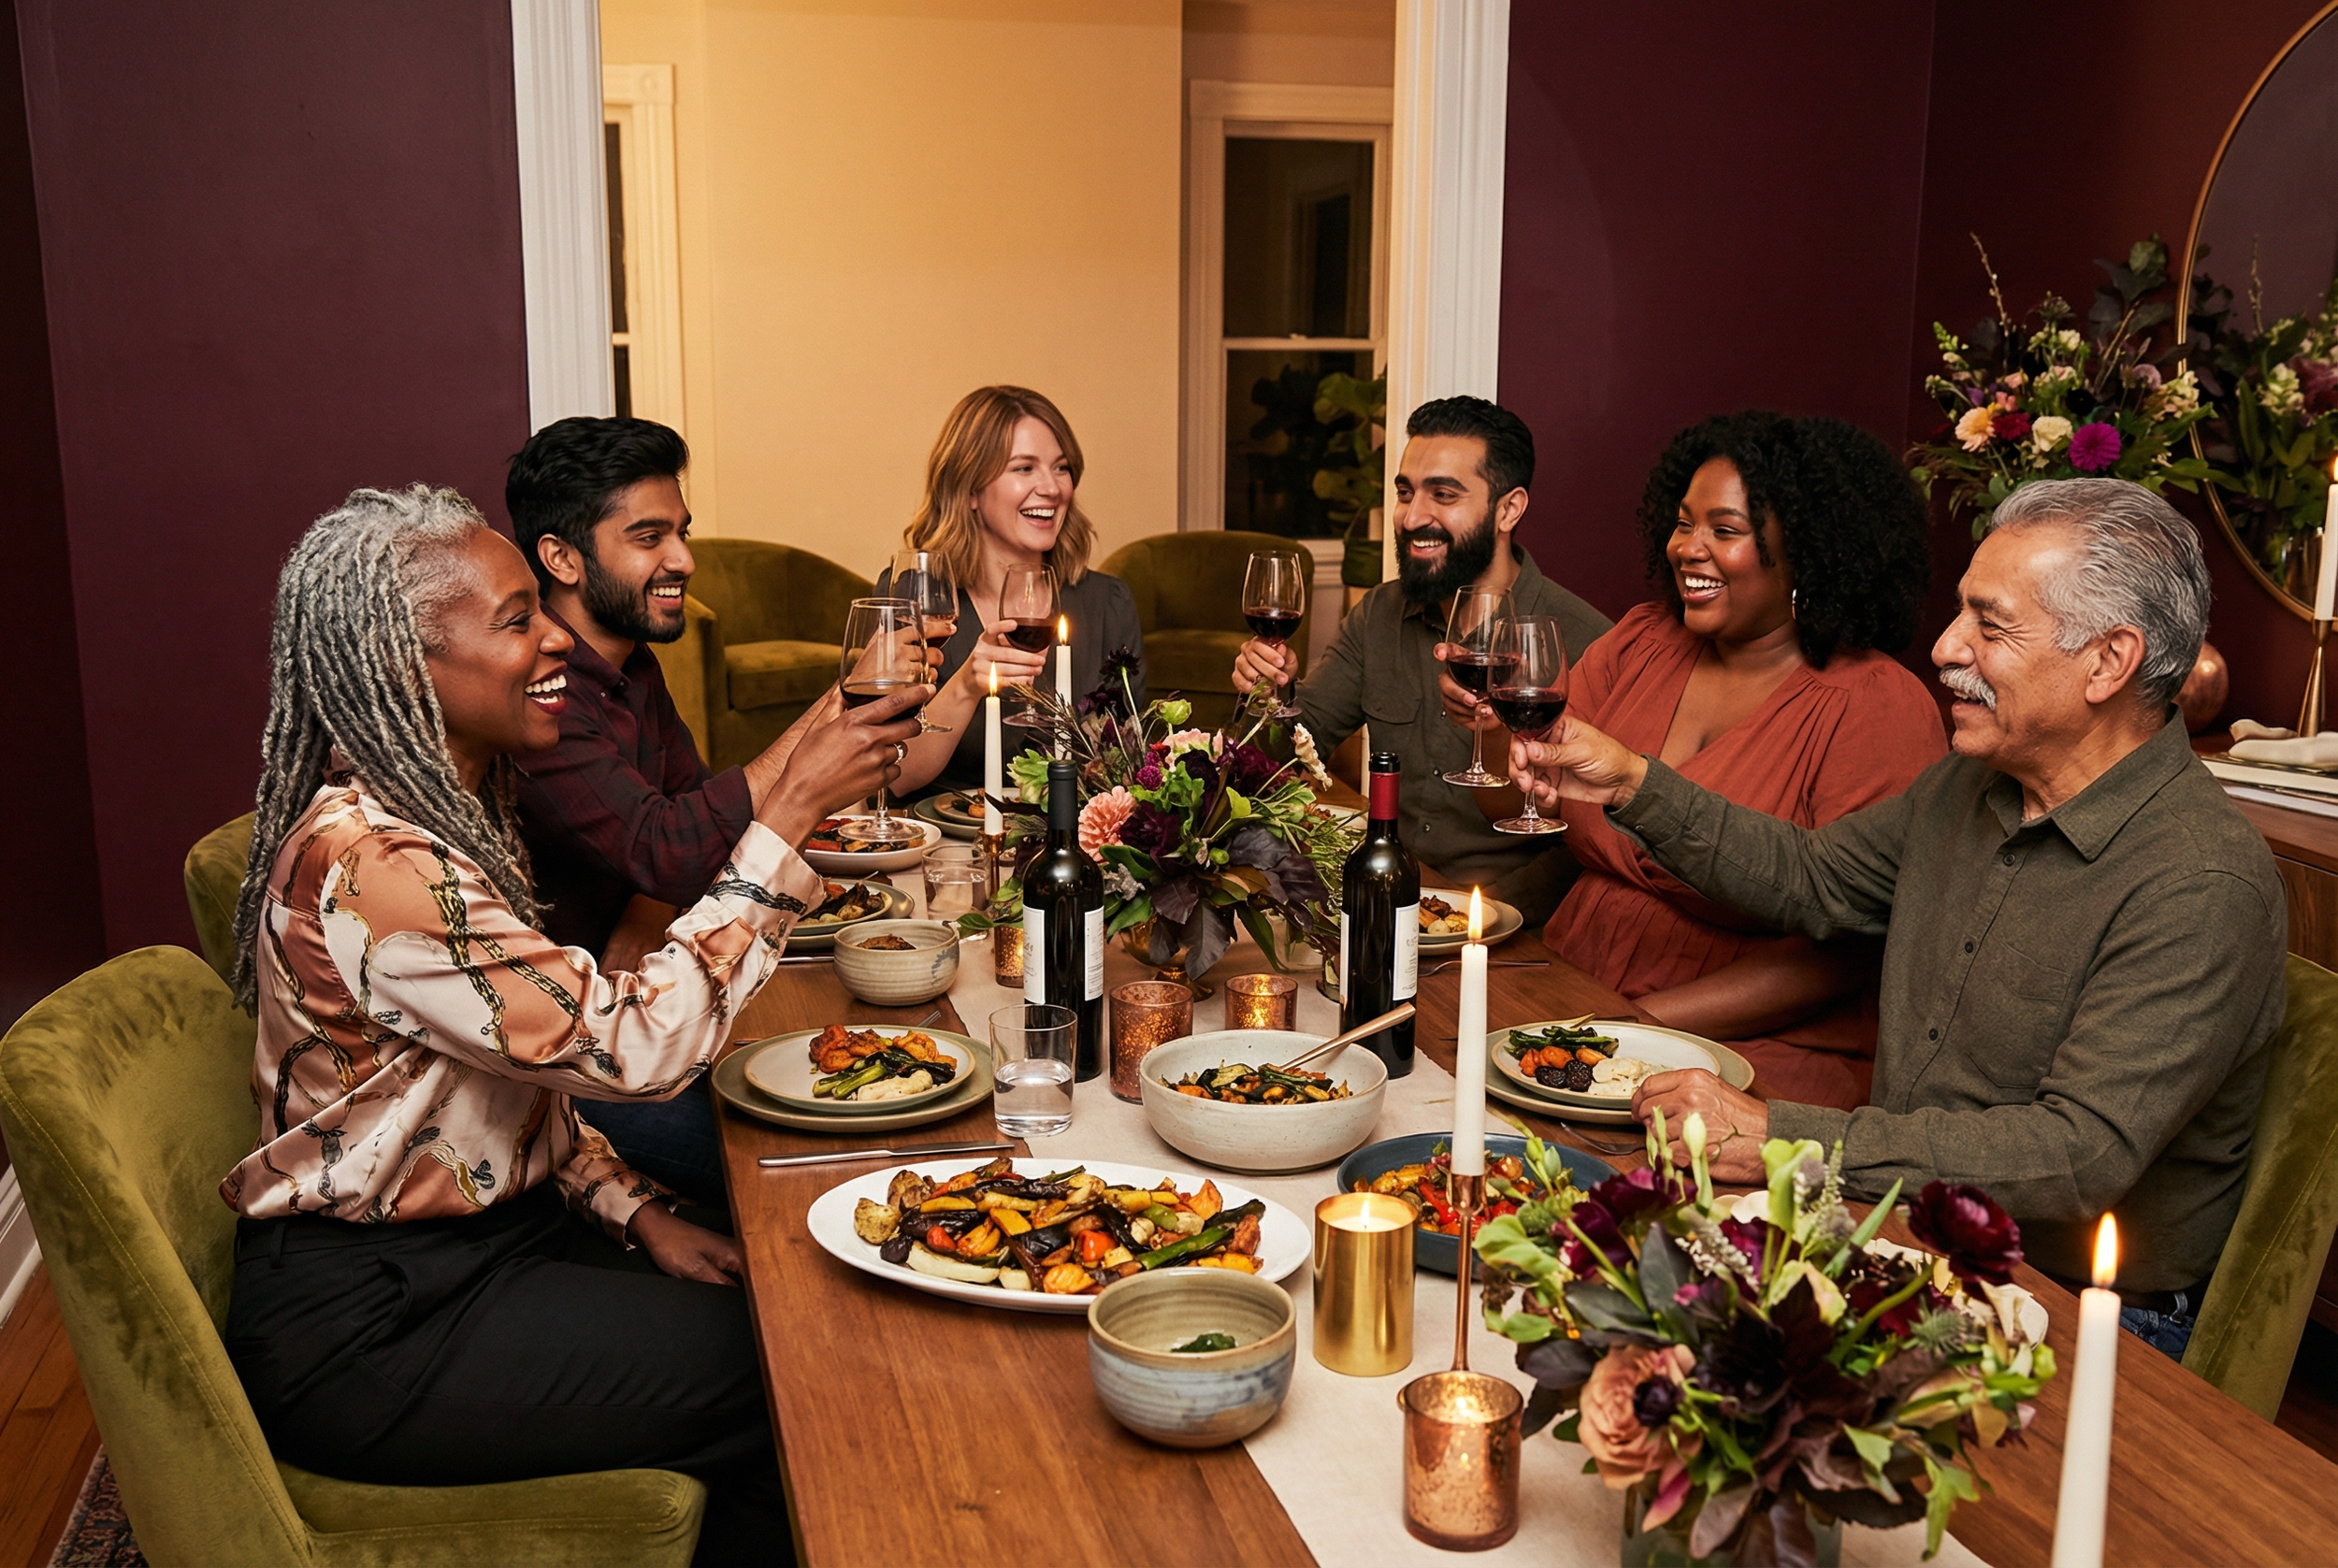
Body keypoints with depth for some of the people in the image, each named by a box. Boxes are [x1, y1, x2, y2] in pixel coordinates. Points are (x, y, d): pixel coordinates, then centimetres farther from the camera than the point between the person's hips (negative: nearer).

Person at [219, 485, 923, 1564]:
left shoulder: (453, 809, 5)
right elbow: (637, 1043, -29)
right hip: (367, 1331, -8)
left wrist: (638, 1215, -1)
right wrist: (788, 814, -26)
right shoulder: (365, 864, -26)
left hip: (488, 1227, 9)